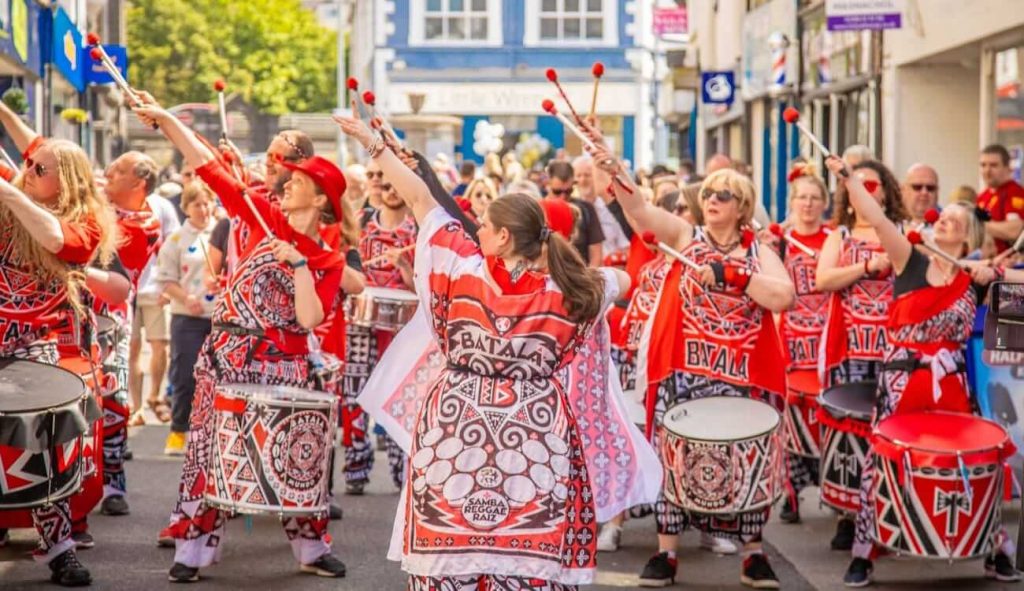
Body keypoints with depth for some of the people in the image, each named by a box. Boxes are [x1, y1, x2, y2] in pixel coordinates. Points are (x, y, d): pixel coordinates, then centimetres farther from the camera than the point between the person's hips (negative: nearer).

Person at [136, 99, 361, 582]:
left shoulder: (329, 262, -1)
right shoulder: (266, 219, 1)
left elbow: (309, 319, -15)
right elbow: (211, 169, -2)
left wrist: (300, 264, -17)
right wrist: (165, 120, -6)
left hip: (286, 363, -1)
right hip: (229, 354, 1)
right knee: (208, 450, 2)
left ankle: (312, 548, 20)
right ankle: (192, 549, 9)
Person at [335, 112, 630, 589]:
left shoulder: (463, 268, -4)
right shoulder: (566, 291, -2)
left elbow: (420, 199, 3)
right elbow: (620, 280, 17)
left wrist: (372, 143, 10)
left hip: (455, 426, 0)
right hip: (536, 432, 0)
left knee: (449, 545, 6)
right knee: (533, 549, 1)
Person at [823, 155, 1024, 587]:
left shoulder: (973, 279, 6)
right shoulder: (910, 262, 1)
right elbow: (877, 218, -11)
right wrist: (847, 177, -20)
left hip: (950, 382, 1)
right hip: (901, 377, -1)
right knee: (880, 459, -1)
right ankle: (863, 554, 7)